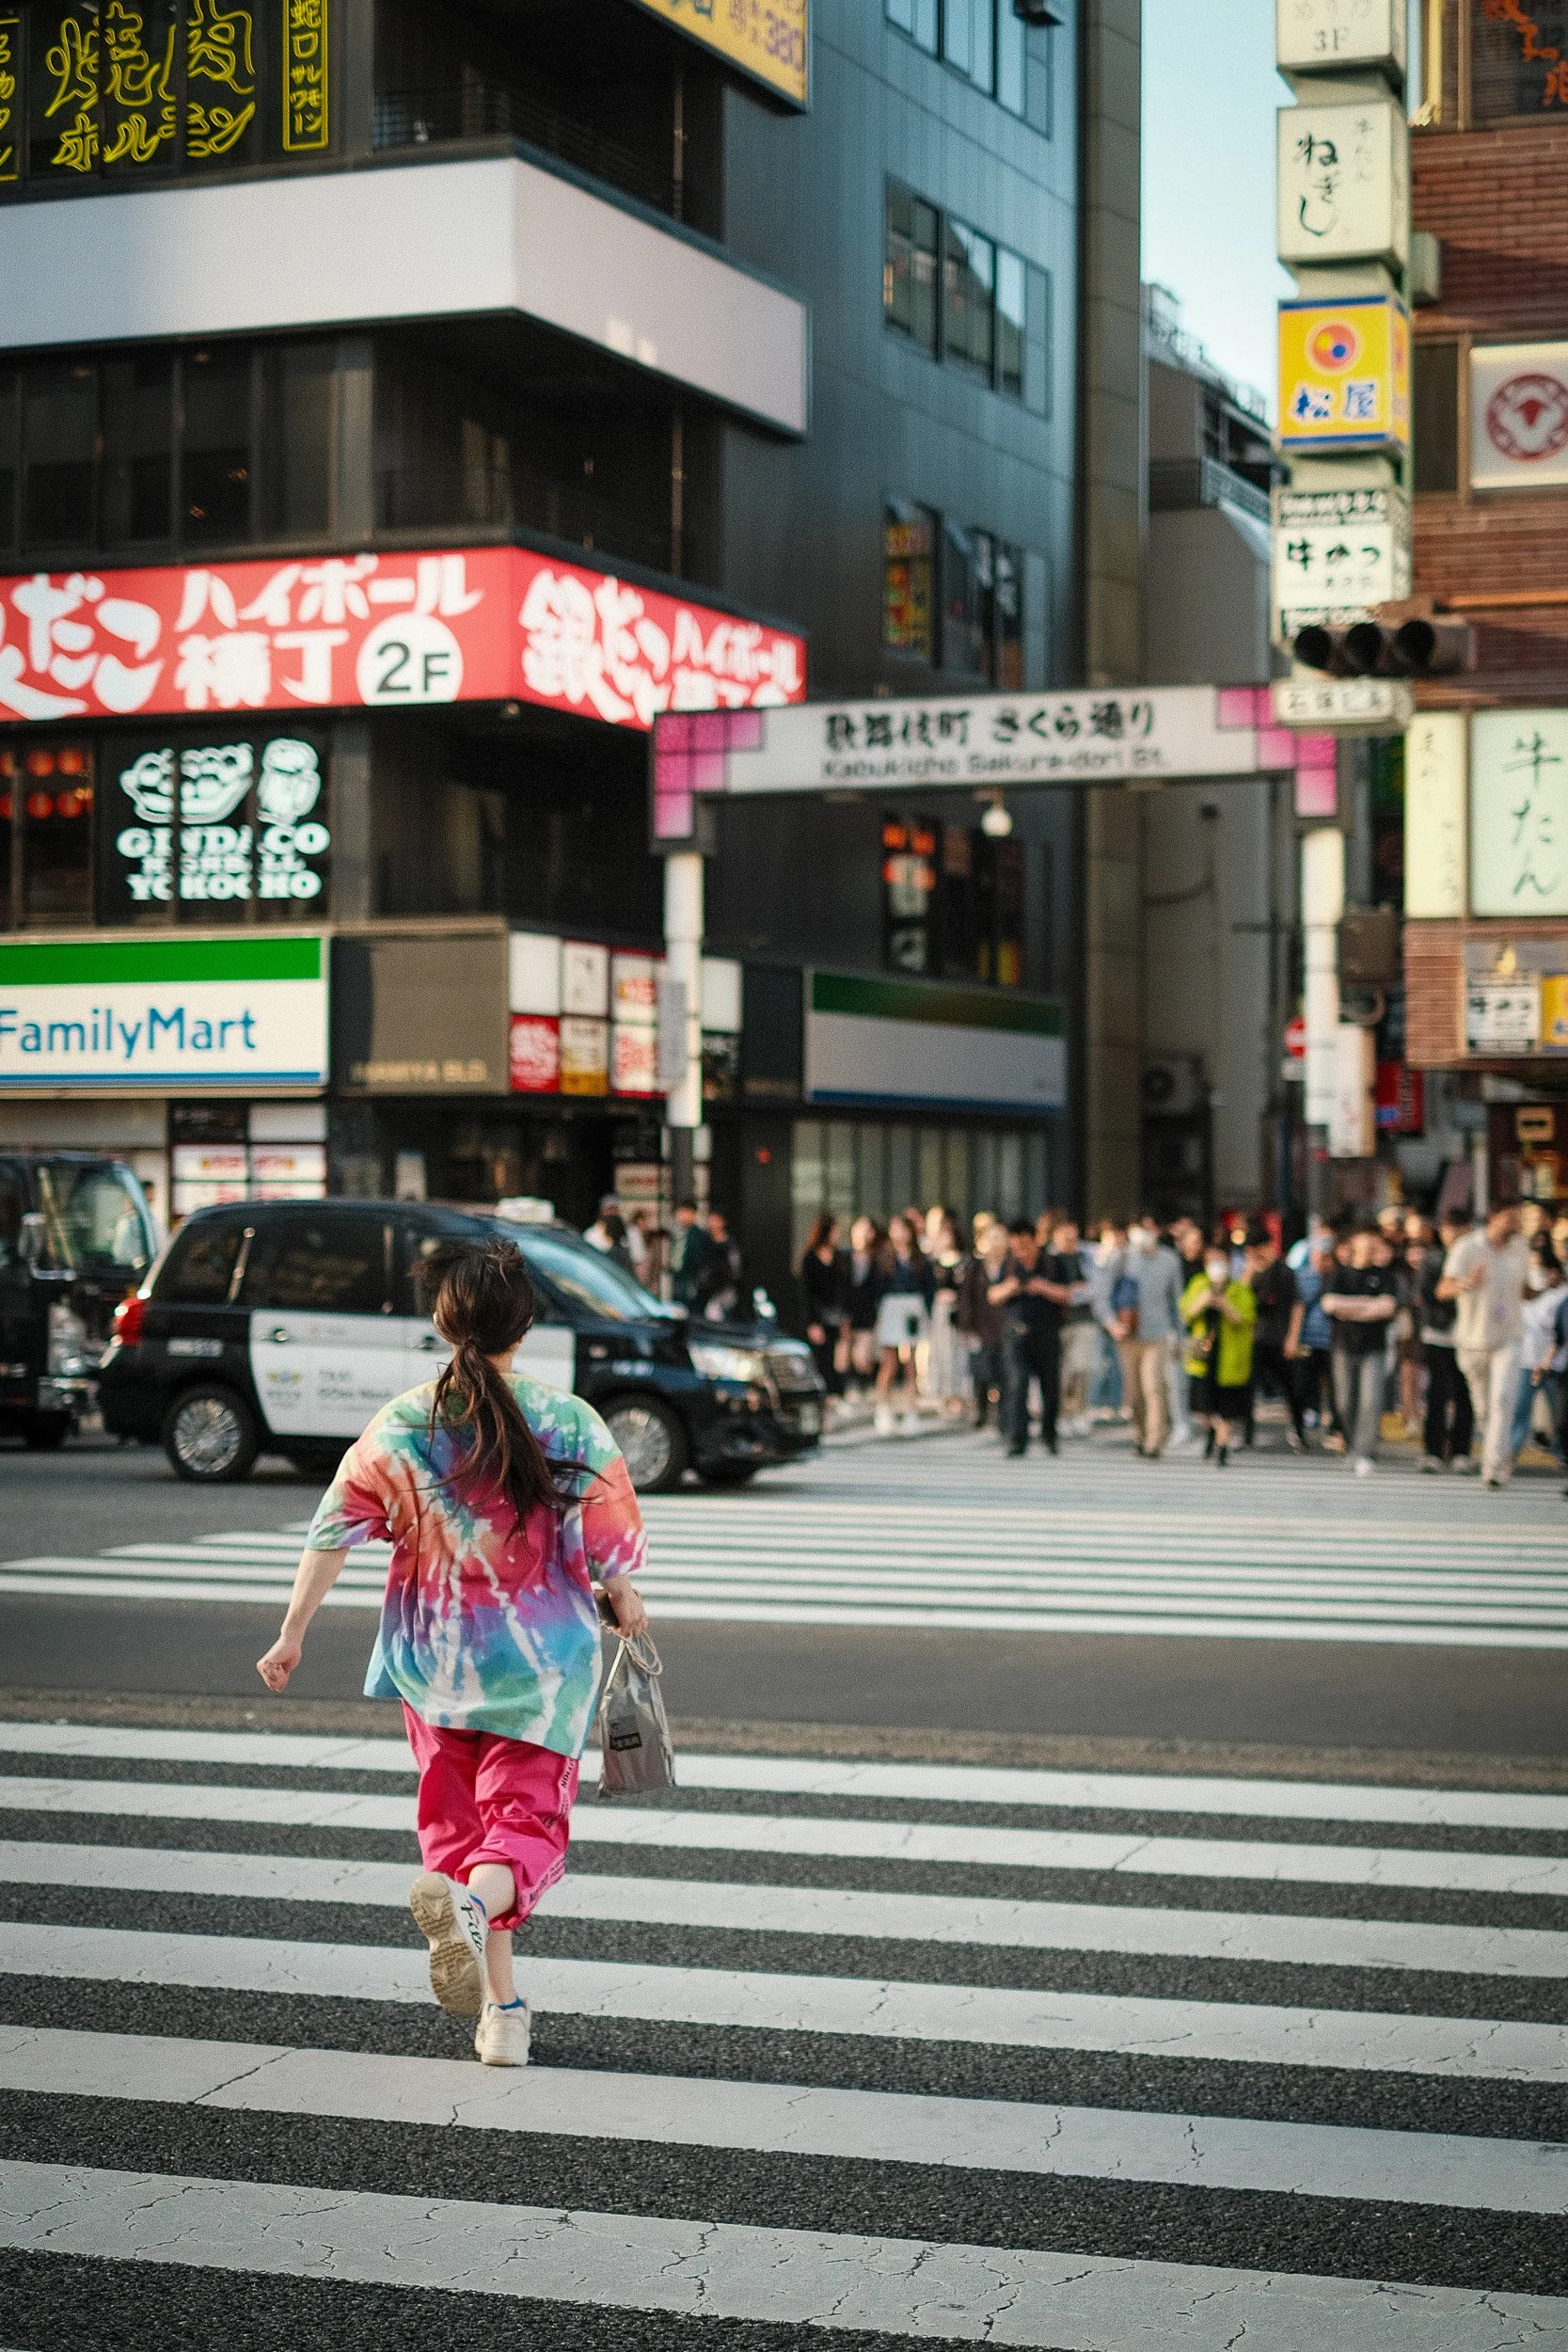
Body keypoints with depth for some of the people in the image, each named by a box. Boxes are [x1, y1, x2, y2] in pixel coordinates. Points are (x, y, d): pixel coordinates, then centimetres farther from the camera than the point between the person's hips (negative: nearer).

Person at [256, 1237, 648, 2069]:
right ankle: (470, 1898, -33)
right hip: (540, 1659, -2)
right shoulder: (570, 1424, -10)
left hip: (434, 1658, 2)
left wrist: (293, 1634, 1)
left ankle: (501, 2008, 16)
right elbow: (612, 1541, -4)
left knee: (456, 1823, 15)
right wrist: (625, 1604, 17)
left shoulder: (400, 1425, -6)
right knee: (526, 1822, 1)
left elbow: (333, 1532, -6)